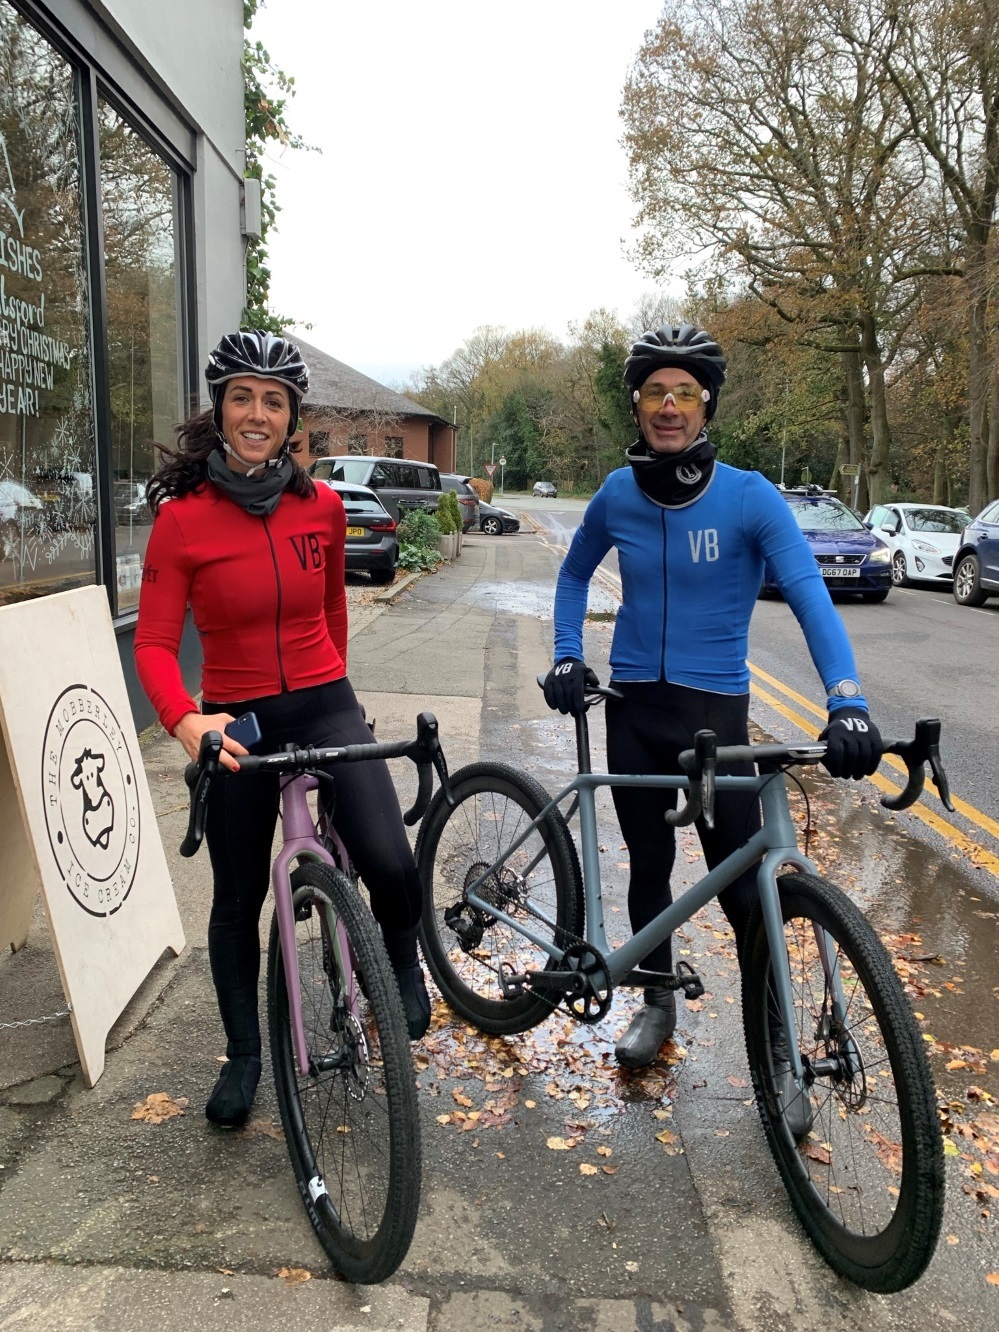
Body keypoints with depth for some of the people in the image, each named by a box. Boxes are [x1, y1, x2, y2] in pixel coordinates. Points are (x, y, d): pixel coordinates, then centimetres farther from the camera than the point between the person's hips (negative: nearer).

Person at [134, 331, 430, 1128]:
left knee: (391, 865, -17)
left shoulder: (322, 506, -2)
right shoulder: (182, 518, -11)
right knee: (239, 899, 12)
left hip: (325, 706, 1)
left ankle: (403, 966, 18)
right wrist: (184, 720, -32)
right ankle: (243, 1054, 35)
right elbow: (154, 642, -14)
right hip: (235, 723, -1)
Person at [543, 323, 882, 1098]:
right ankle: (658, 1003, 34)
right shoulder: (617, 495, -2)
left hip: (716, 709, -3)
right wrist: (567, 657, 2)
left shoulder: (750, 498, -13)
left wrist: (848, 703, -36)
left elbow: (810, 597, -22)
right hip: (633, 707, 3)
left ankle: (776, 1042, 19)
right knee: (649, 866, 14)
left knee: (741, 884, 0)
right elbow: (576, 574, 16)